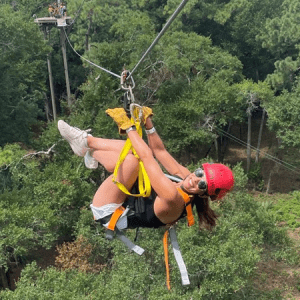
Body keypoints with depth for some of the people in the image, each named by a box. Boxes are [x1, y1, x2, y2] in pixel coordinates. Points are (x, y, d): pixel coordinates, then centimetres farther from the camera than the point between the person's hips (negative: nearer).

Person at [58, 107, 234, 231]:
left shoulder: (173, 199, -34)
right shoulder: (184, 177, -10)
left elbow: (148, 156, -34)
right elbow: (159, 151, -1)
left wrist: (127, 125, -27)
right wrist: (148, 125, -13)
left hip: (108, 213, -9)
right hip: (125, 199, 9)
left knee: (131, 159, -29)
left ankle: (86, 141, -2)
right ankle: (87, 145, 14)